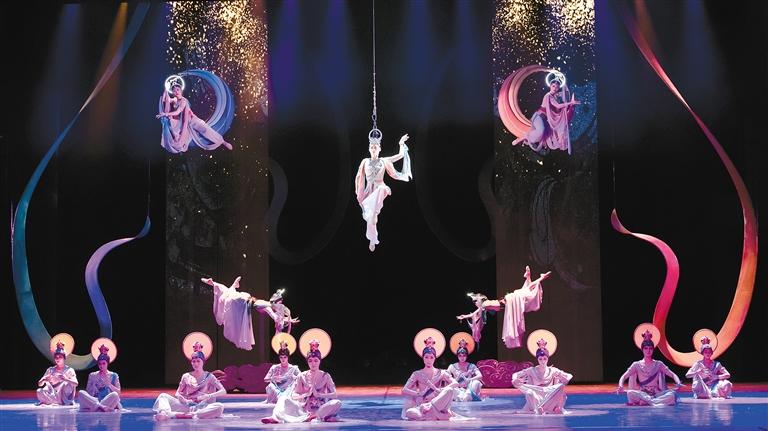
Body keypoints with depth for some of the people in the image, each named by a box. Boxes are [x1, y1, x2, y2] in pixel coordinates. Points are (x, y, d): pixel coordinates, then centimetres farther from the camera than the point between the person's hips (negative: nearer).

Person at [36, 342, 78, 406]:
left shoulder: (69, 370, -1)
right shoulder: (50, 370, 7)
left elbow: (76, 384, -15)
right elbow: (39, 384, 3)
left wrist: (66, 379, -34)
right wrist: (44, 380, -21)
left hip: (64, 396, -2)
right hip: (53, 396, 2)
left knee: (67, 383, -30)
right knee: (39, 391, -24)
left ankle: (67, 401, -21)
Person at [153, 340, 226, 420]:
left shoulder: (209, 376, 9)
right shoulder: (186, 376, 16)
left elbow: (223, 391, 0)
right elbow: (177, 393, 16)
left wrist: (208, 396, -17)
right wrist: (179, 396, -10)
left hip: (201, 408, -2)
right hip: (186, 406, 2)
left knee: (220, 407, -35)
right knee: (163, 396, -13)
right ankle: (163, 412, -49)